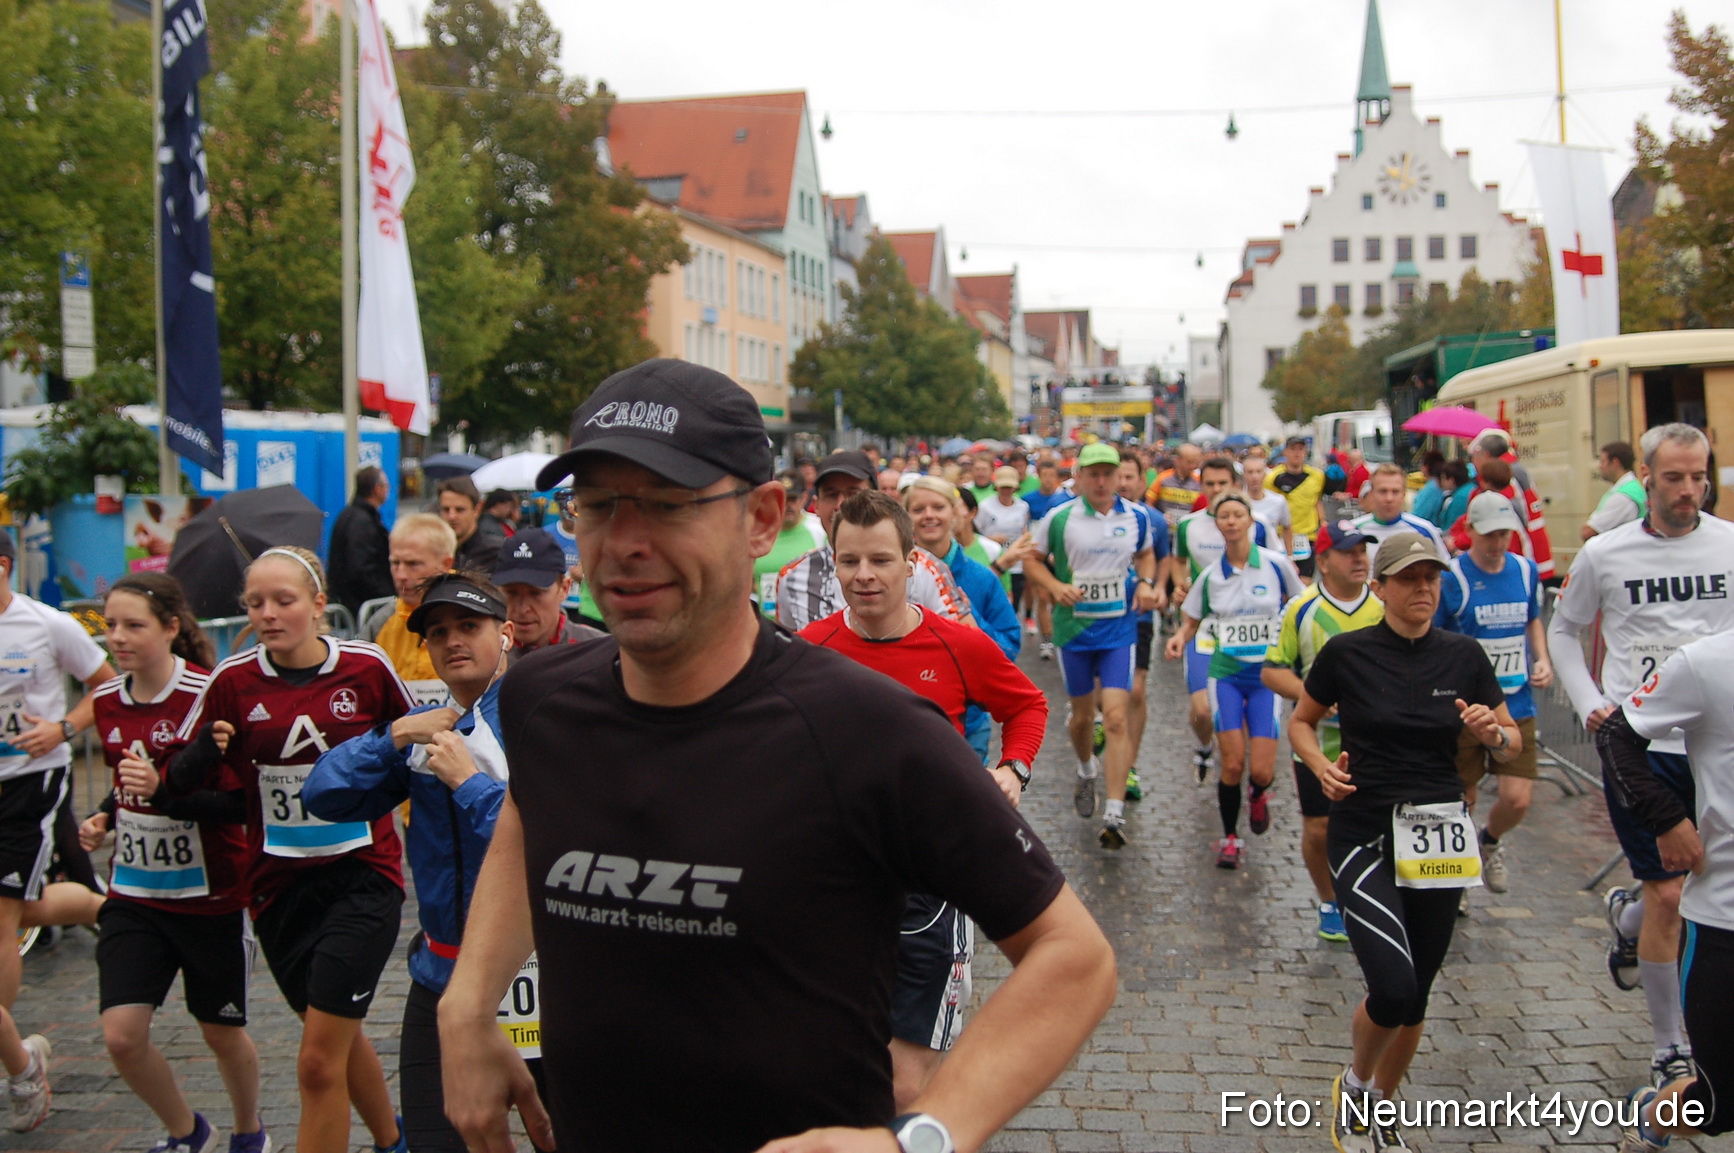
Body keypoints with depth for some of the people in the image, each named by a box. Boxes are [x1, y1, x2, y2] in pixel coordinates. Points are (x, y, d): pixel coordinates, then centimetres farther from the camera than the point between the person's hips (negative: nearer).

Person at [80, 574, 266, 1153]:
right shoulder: (107, 701, 4)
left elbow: (241, 805, -20)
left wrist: (163, 791, -32)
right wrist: (105, 818, 3)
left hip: (212, 895, -5)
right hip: (134, 895, 5)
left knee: (222, 1034, 11)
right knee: (121, 1036, -5)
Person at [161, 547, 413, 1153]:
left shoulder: (367, 666, -5)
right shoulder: (233, 681, -3)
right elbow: (178, 779, 1)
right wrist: (204, 751, -18)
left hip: (363, 875, -3)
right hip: (279, 882, 3)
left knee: (319, 1062, -9)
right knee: (341, 1039, 20)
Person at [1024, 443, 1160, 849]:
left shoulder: (1136, 516, 1)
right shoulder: (1059, 518, -5)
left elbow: (1146, 553, 19)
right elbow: (1032, 559, 3)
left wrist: (1146, 582, 0)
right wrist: (1055, 586, -15)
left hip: (1120, 628, 0)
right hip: (1073, 628, 0)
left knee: (1116, 716, -12)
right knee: (1082, 715, 12)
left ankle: (1114, 813, -11)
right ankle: (1087, 771, 46)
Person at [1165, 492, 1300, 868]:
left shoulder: (1276, 563, -5)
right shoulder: (1210, 575, 1)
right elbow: (1191, 621, 10)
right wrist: (1180, 637, -11)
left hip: (1267, 673, -1)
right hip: (1226, 672, 1)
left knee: (1261, 770, -8)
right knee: (1233, 763, -8)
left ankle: (1258, 795, 30)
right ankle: (1230, 838, 13)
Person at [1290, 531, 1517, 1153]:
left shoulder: (1463, 655, 1)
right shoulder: (1347, 653, -6)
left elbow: (1511, 744, 10)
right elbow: (1300, 721, 8)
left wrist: (1493, 733, -13)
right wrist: (1321, 765, -11)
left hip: (1438, 839, 3)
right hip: (1364, 835, -3)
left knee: (1414, 998, 10)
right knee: (1393, 988, -19)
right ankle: (1354, 1082, 14)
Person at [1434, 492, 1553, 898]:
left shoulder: (1525, 570, 3)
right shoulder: (1450, 577, -12)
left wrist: (1542, 659, 4)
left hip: (1516, 706, 4)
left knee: (1517, 800, -5)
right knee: (1461, 798, 8)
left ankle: (1490, 841, 30)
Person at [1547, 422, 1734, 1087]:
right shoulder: (1605, 554, -1)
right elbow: (1563, 630, 13)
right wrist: (1589, 703, 1)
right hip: (1639, 741, -2)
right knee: (1668, 894, -1)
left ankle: (1629, 915, 43)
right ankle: (1669, 1049, 16)